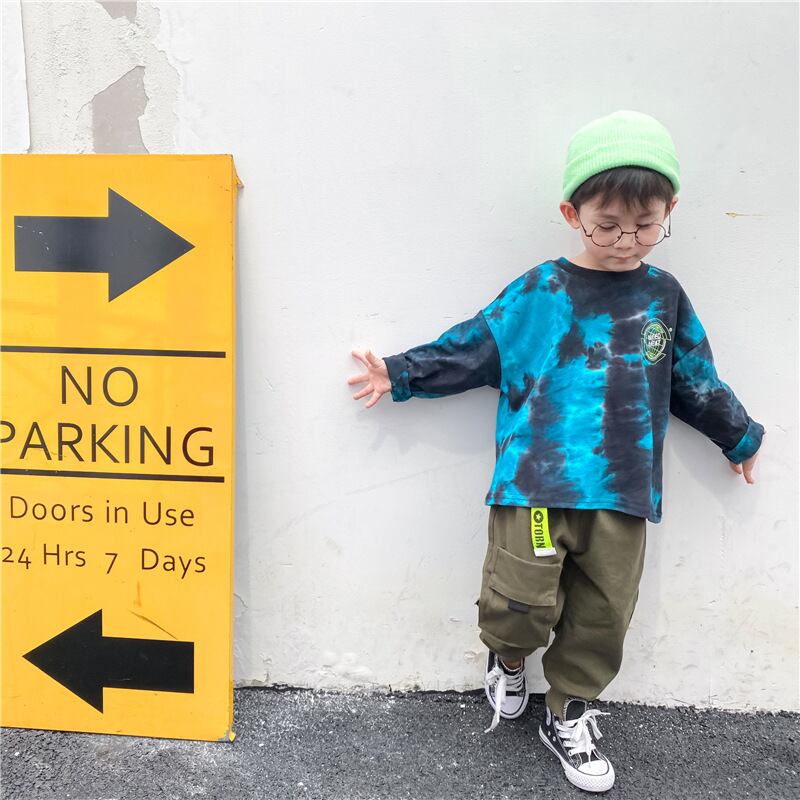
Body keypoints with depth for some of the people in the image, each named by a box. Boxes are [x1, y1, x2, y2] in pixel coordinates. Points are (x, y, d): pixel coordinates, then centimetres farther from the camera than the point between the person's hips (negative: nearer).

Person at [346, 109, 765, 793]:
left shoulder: (664, 297, 9)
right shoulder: (537, 294, 0)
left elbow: (696, 381, 21)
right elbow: (468, 350, 5)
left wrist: (739, 437, 31)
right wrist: (398, 374, 5)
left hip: (622, 491, 3)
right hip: (536, 484, -3)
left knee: (604, 612, 11)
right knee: (522, 601, -3)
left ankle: (570, 714, 35)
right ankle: (508, 659, 33)